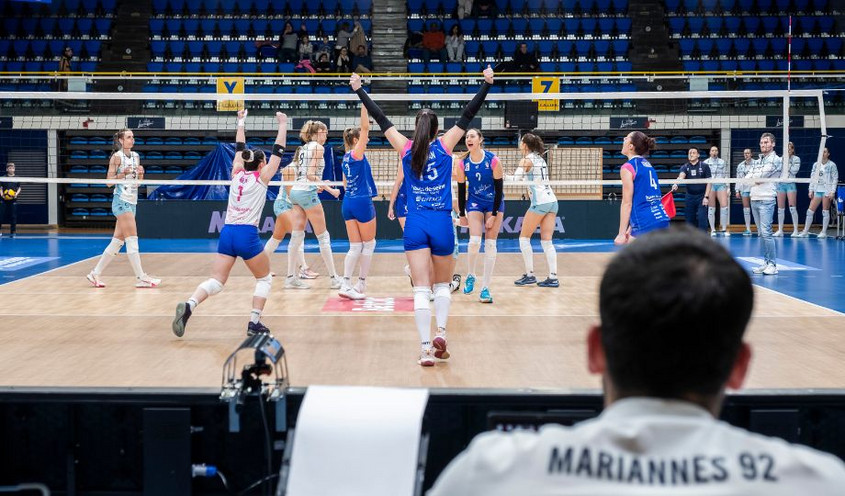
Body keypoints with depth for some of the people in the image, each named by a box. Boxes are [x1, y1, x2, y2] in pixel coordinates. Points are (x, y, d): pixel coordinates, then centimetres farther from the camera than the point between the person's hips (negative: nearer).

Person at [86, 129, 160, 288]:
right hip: (121, 201, -8)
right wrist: (123, 173, -21)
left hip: (132, 202, 8)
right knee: (132, 240, -10)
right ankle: (141, 278, -10)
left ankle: (95, 274, 13)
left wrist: (140, 173, -2)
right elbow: (109, 181, -7)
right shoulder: (117, 157, -6)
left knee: (117, 241, 7)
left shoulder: (135, 156, 14)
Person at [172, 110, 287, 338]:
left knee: (215, 282, 2)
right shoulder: (261, 177, 1)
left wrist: (241, 122, 37)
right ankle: (254, 323, 3)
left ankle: (188, 306, -25)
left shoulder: (237, 174, 13)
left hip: (227, 232, 5)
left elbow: (240, 148, 28)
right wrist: (283, 125, 13)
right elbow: (277, 152, 6)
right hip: (247, 234, -5)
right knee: (265, 279, 15)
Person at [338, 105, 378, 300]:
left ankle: (346, 284, -4)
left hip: (348, 203, 8)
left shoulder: (346, 158, 13)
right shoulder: (357, 154, -10)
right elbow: (365, 127, -18)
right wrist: (364, 104, -18)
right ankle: (361, 284, 12)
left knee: (355, 247, 6)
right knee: (369, 245, 7)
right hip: (362, 203, -8)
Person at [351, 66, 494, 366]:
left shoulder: (405, 148, 3)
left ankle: (425, 348, -10)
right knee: (442, 285, 17)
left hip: (415, 225, 0)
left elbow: (381, 119, 11)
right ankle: (440, 332, -3)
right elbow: (468, 115, 5)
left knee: (421, 289, -2)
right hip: (442, 224, 0)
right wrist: (487, 83, 10)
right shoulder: (444, 145, 1)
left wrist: (359, 89, 19)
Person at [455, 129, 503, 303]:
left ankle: (485, 288, -2)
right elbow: (461, 189, 0)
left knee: (490, 244, -5)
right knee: (474, 240, -17)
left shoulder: (493, 160, -18)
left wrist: (494, 215, -14)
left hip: (494, 203, -1)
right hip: (475, 203, 1)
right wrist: (462, 215, 3)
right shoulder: (462, 163, -11)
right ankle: (470, 275, 9)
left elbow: (499, 189, -13)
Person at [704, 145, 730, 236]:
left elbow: (726, 175, 13)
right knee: (711, 208, -1)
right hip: (710, 185, -1)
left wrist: (728, 187, 6)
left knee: (725, 206, -9)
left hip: (721, 184, 1)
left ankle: (724, 229, -1)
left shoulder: (723, 162, 13)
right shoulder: (705, 163, 9)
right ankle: (712, 230, 5)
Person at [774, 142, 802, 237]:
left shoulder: (796, 159, 2)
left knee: (792, 208, -9)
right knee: (780, 208, 4)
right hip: (780, 184, 4)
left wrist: (787, 162, -8)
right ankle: (780, 230, 8)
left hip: (790, 184, -4)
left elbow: (795, 170, -10)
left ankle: (796, 230, -6)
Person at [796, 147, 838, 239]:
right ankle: (805, 231, 5)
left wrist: (832, 192, -10)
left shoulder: (832, 165, -2)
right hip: (817, 190, 4)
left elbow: (835, 179, -3)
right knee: (810, 211, 0)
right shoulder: (816, 165, 11)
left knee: (825, 212, 0)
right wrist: (811, 190, 7)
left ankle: (824, 232, 6)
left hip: (827, 191, -4)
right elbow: (812, 178, 14)